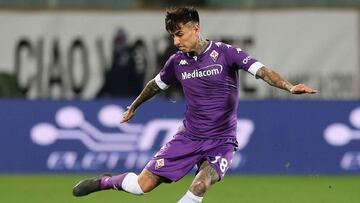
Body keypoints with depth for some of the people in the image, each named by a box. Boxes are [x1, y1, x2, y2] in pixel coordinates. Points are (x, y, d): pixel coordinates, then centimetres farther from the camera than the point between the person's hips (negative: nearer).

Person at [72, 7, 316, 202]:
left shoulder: (226, 53, -12)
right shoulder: (177, 62, 2)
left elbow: (262, 71, -23)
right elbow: (156, 84, 22)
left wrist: (289, 86, -40)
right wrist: (133, 107, 37)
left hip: (221, 142, -3)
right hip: (188, 137, 3)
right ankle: (106, 181, 28)